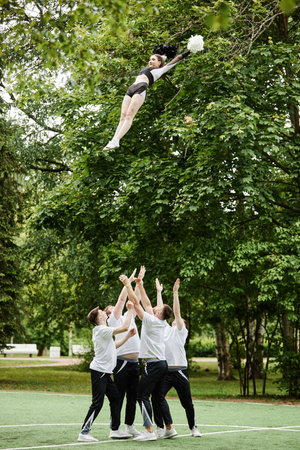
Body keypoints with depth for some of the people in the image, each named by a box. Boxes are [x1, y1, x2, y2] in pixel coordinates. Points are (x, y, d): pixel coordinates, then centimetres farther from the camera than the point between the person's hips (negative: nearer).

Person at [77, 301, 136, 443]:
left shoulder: (102, 331, 17)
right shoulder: (102, 330, -15)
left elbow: (114, 345, 27)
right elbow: (124, 327, -21)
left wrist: (128, 336, 18)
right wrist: (130, 311, -11)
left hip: (105, 372, 10)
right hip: (99, 371, -10)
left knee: (115, 398, 12)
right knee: (97, 403, -9)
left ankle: (115, 430, 19)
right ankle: (84, 433, -6)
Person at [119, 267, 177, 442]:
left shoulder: (151, 321, -10)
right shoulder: (161, 323, 11)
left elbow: (135, 302, -10)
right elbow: (147, 304, 21)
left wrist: (128, 283, -4)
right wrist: (140, 286, 25)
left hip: (153, 364, -9)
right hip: (162, 363, 9)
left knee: (143, 396, -8)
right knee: (158, 396, 15)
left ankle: (149, 431, -14)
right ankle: (169, 428, 20)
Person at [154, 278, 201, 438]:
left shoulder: (181, 331, 5)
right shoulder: (165, 328, 16)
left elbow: (176, 311, -5)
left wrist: (175, 292, -9)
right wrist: (159, 292, 19)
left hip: (179, 371, -3)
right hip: (165, 371, 3)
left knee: (187, 403, 5)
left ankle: (193, 427, 24)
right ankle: (161, 427, -8)